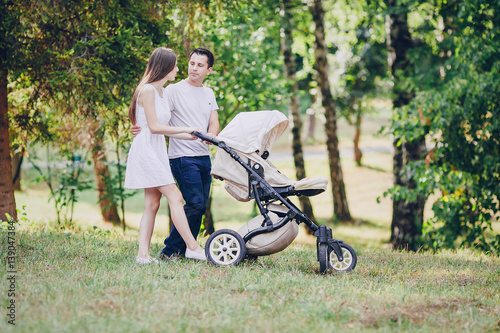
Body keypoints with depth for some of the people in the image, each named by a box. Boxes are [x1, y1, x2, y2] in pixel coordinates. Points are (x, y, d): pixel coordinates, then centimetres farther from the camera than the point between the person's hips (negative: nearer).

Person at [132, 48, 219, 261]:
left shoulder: (209, 93, 16)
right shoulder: (174, 90, -3)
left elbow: (214, 123, 10)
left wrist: (211, 135, -13)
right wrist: (139, 128, -28)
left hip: (203, 157, 7)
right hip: (182, 157, -7)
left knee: (200, 205, 7)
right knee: (196, 203, -16)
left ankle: (187, 249, 17)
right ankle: (170, 249, -6)